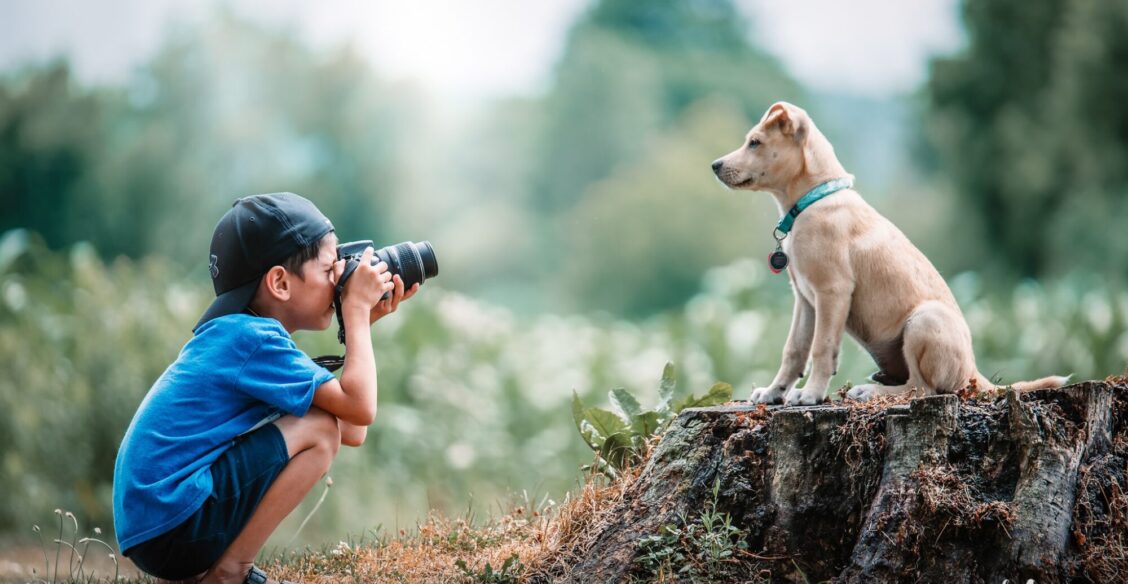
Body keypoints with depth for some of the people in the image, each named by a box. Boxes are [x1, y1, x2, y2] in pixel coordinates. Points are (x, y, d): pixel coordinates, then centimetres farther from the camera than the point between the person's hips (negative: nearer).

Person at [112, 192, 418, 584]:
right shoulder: (253, 338, -12)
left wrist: (363, 320, 14)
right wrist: (356, 309, -5)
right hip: (170, 527, -10)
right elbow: (359, 409, -16)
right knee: (318, 431, -11)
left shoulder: (231, 334, 17)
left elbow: (352, 433, 15)